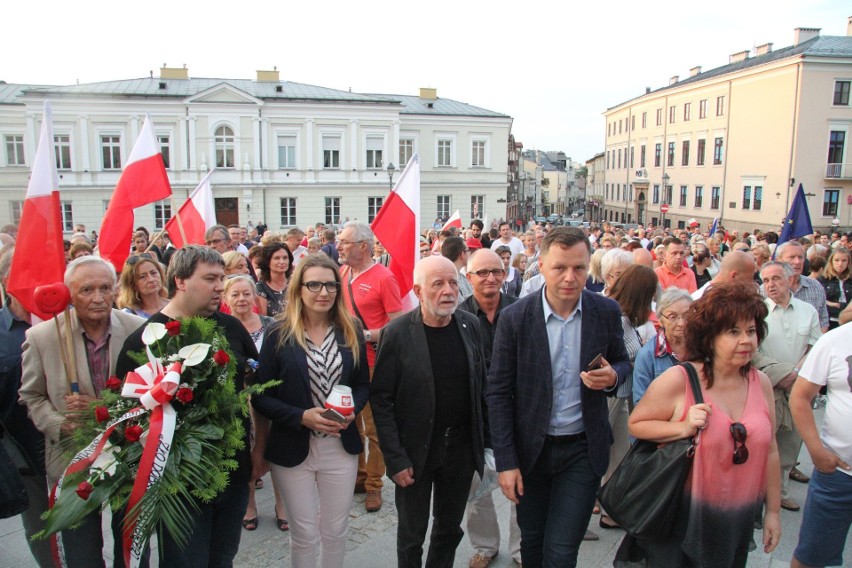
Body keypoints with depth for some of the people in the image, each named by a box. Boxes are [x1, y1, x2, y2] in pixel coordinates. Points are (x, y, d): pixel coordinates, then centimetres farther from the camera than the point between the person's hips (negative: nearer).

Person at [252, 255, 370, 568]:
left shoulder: (350, 332, 0)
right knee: (304, 533, 11)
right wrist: (302, 417, -21)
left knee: (336, 530, 15)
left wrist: (352, 409, -11)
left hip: (341, 447, 3)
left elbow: (363, 384, 9)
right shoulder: (279, 333, -10)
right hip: (293, 448, -2)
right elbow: (260, 396, -8)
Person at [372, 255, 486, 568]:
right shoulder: (398, 333, -15)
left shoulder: (470, 325, -3)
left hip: (461, 447, 4)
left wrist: (484, 441, 5)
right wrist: (396, 460, -14)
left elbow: (480, 385, 5)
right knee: (411, 535, 14)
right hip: (415, 449, -3)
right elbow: (381, 400, -13)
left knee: (450, 528, 20)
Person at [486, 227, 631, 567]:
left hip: (583, 450, 0)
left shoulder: (606, 312, -8)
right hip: (531, 449, 0)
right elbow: (498, 392, -8)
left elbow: (622, 362, 9)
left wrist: (612, 377, -16)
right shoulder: (515, 318, -13)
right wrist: (506, 462, -10)